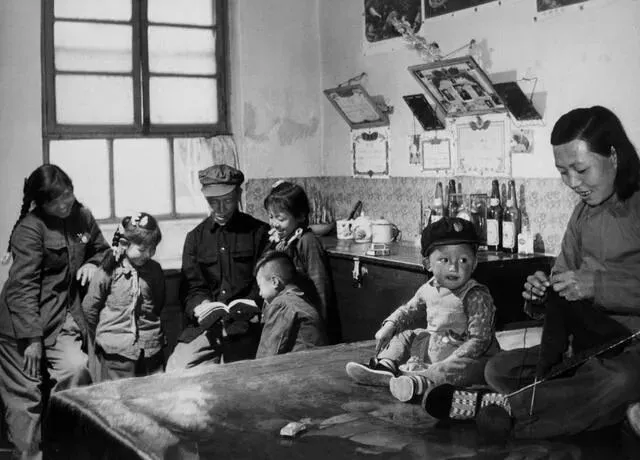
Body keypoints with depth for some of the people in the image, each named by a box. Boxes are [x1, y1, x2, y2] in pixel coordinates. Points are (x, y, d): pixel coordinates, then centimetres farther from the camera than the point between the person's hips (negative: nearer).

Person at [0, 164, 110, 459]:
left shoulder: (82, 216, 3)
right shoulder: (29, 229, -16)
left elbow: (101, 250, 20)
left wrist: (93, 264, -4)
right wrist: (32, 338, -20)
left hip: (63, 317, 5)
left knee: (76, 370, -15)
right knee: (26, 395, 2)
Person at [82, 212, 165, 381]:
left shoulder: (155, 270, 4)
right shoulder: (109, 271, -7)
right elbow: (89, 307, 1)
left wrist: (153, 333, 12)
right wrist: (103, 336, 9)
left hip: (151, 349, 3)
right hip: (116, 351, -3)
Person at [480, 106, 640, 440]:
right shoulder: (583, 213, 12)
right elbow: (563, 286, 14)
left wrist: (597, 285, -26)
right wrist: (540, 297, -8)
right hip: (591, 347, 7)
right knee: (498, 369, -9)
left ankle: (508, 412, -24)